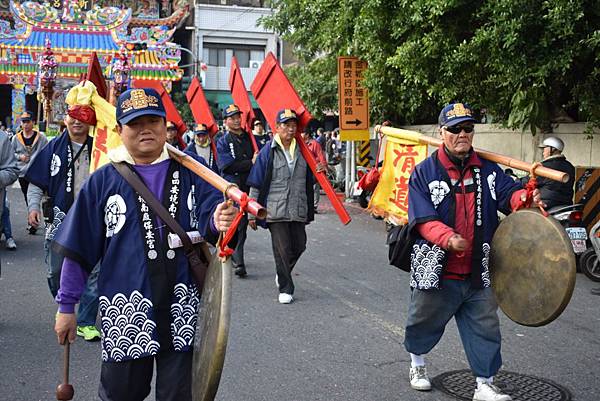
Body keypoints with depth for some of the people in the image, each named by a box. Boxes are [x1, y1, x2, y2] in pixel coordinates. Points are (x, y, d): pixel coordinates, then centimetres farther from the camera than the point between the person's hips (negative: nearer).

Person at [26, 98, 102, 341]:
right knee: (56, 273, 9)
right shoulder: (53, 148, 3)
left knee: (92, 274, -1)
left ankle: (86, 323, 11)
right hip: (60, 219, 1)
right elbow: (36, 182, 7)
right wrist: (34, 205, -7)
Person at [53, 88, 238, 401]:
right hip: (125, 310, 0)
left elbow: (209, 211, -6)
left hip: (183, 308, 1)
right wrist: (66, 306, 3)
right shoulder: (103, 181, 1)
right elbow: (78, 249, 3)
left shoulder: (189, 171, 3)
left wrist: (218, 221, -30)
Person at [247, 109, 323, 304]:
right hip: (276, 211, -4)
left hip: (298, 211, 4)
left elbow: (308, 181, 21)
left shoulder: (301, 150, 10)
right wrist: (252, 213, -3)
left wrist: (317, 171, -2)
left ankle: (282, 273, 35)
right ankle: (285, 289, 10)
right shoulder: (268, 152, -3)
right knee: (282, 249, -2)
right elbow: (256, 184, -2)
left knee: (299, 246, 8)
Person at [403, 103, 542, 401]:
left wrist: (524, 198, -30)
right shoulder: (424, 172, -6)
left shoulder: (487, 170, 6)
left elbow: (508, 192, -6)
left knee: (485, 327, 7)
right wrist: (448, 239, -30)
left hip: (478, 272, 3)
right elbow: (423, 219, -14)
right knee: (424, 322, 16)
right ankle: (417, 364, 43)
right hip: (437, 272, -2)